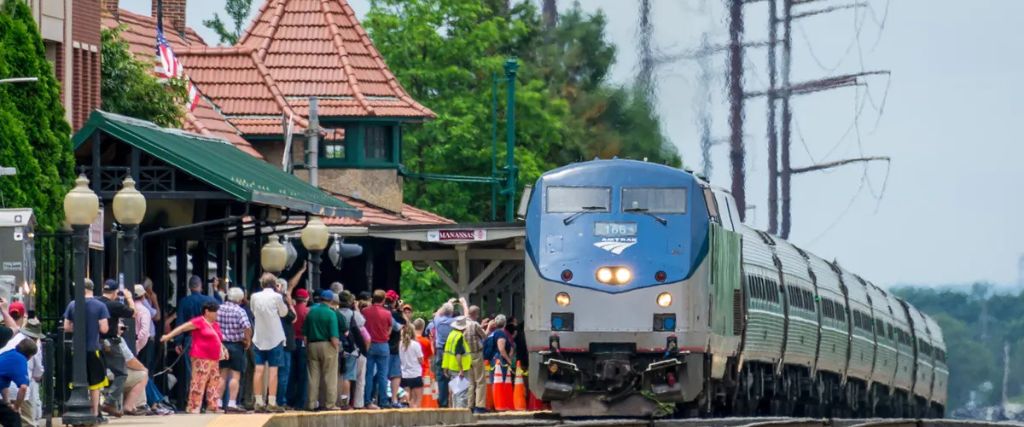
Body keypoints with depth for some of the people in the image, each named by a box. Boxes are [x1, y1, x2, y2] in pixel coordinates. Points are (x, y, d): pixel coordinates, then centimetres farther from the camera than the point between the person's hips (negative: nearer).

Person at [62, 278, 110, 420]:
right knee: (95, 383, 10)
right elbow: (104, 329, -11)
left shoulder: (72, 305, -1)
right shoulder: (100, 306, -7)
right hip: (93, 349, -2)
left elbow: (66, 328, 2)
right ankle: (95, 413, 11)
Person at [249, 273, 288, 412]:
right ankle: (272, 403, -5)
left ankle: (259, 402, 4)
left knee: (259, 370, 4)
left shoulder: (254, 297, 0)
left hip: (259, 338, 3)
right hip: (275, 338, -3)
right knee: (273, 370, -2)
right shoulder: (276, 297, -11)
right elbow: (283, 312, 3)